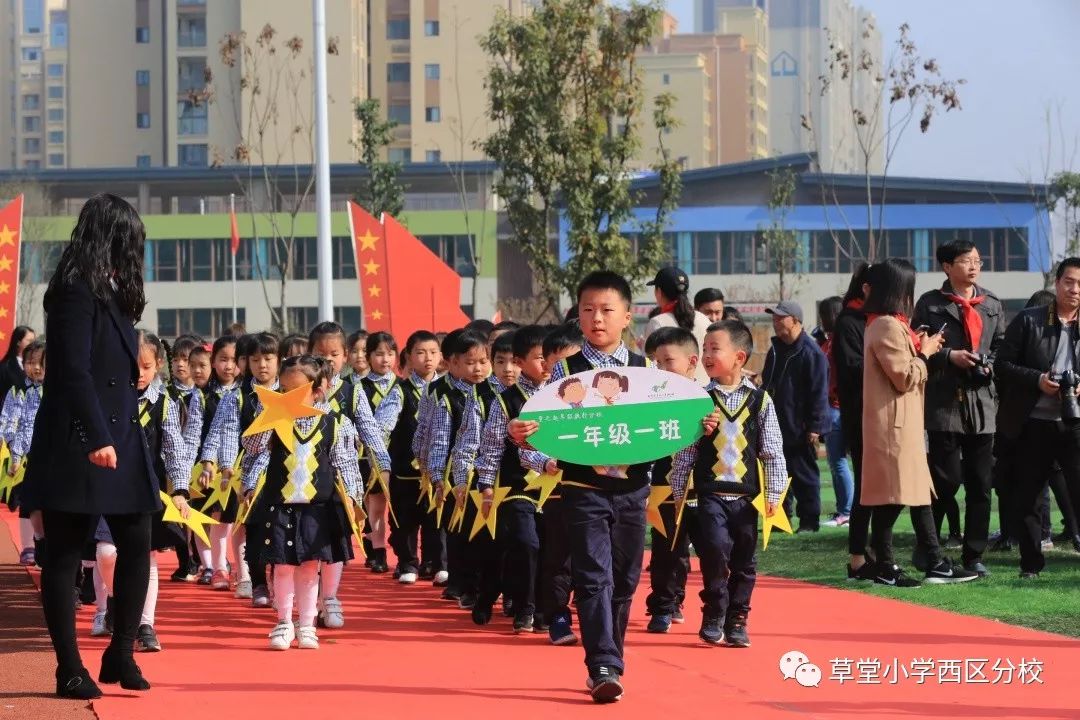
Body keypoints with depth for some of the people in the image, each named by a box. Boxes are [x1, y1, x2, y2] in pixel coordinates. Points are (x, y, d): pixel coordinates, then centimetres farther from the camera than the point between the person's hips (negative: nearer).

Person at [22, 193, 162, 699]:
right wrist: (97, 438, -22)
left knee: (136, 544, 5)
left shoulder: (109, 293, 16)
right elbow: (74, 371, -19)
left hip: (118, 439, 9)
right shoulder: (76, 291, -12)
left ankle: (120, 654, 13)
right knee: (65, 554, -1)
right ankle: (70, 669, 3)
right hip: (77, 443, -9)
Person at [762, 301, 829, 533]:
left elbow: (819, 392, -15)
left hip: (799, 429, -8)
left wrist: (815, 426, -18)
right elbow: (767, 385, 23)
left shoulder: (811, 352, -13)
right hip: (776, 425, 8)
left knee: (803, 475, 0)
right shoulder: (776, 350, 14)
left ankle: (809, 520, 7)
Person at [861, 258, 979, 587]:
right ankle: (884, 568, -1)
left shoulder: (886, 324, 17)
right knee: (891, 496, -6)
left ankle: (935, 563, 12)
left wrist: (919, 348, 9)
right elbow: (905, 378, -18)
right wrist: (924, 353, -5)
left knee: (917, 490, 10)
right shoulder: (888, 326, -16)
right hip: (893, 424, -11)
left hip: (902, 424, 11)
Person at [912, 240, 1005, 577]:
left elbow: (1001, 347, 18)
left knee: (980, 484, 6)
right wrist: (949, 356, -14)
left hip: (983, 402, 5)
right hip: (945, 404, -5)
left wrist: (989, 365, -2)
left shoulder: (992, 305, 14)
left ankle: (974, 555, 12)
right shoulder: (930, 304, 0)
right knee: (946, 480, -7)